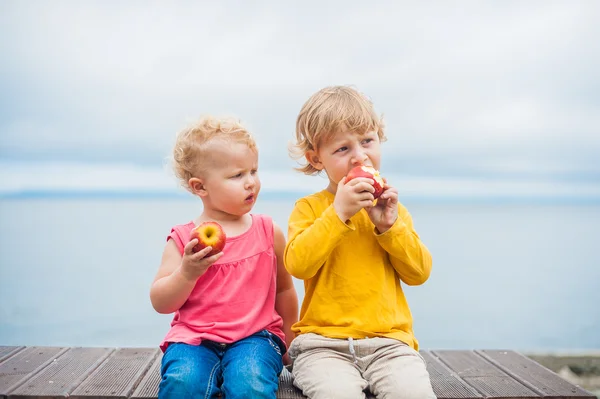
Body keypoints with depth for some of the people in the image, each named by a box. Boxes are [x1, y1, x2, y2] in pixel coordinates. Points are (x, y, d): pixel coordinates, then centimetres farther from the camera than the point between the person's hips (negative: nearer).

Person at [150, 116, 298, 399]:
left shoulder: (268, 232, 5)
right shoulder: (183, 239, 0)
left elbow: (283, 290, 18)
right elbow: (160, 303, -1)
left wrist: (289, 343, 24)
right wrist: (187, 273, -19)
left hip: (255, 335, 1)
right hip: (194, 337, 0)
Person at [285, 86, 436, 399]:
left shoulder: (390, 206, 13)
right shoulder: (309, 208, 5)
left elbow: (418, 273, 8)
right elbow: (298, 265, -12)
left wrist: (390, 224, -5)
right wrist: (338, 212, -15)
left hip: (389, 339, 3)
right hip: (324, 342, -2)